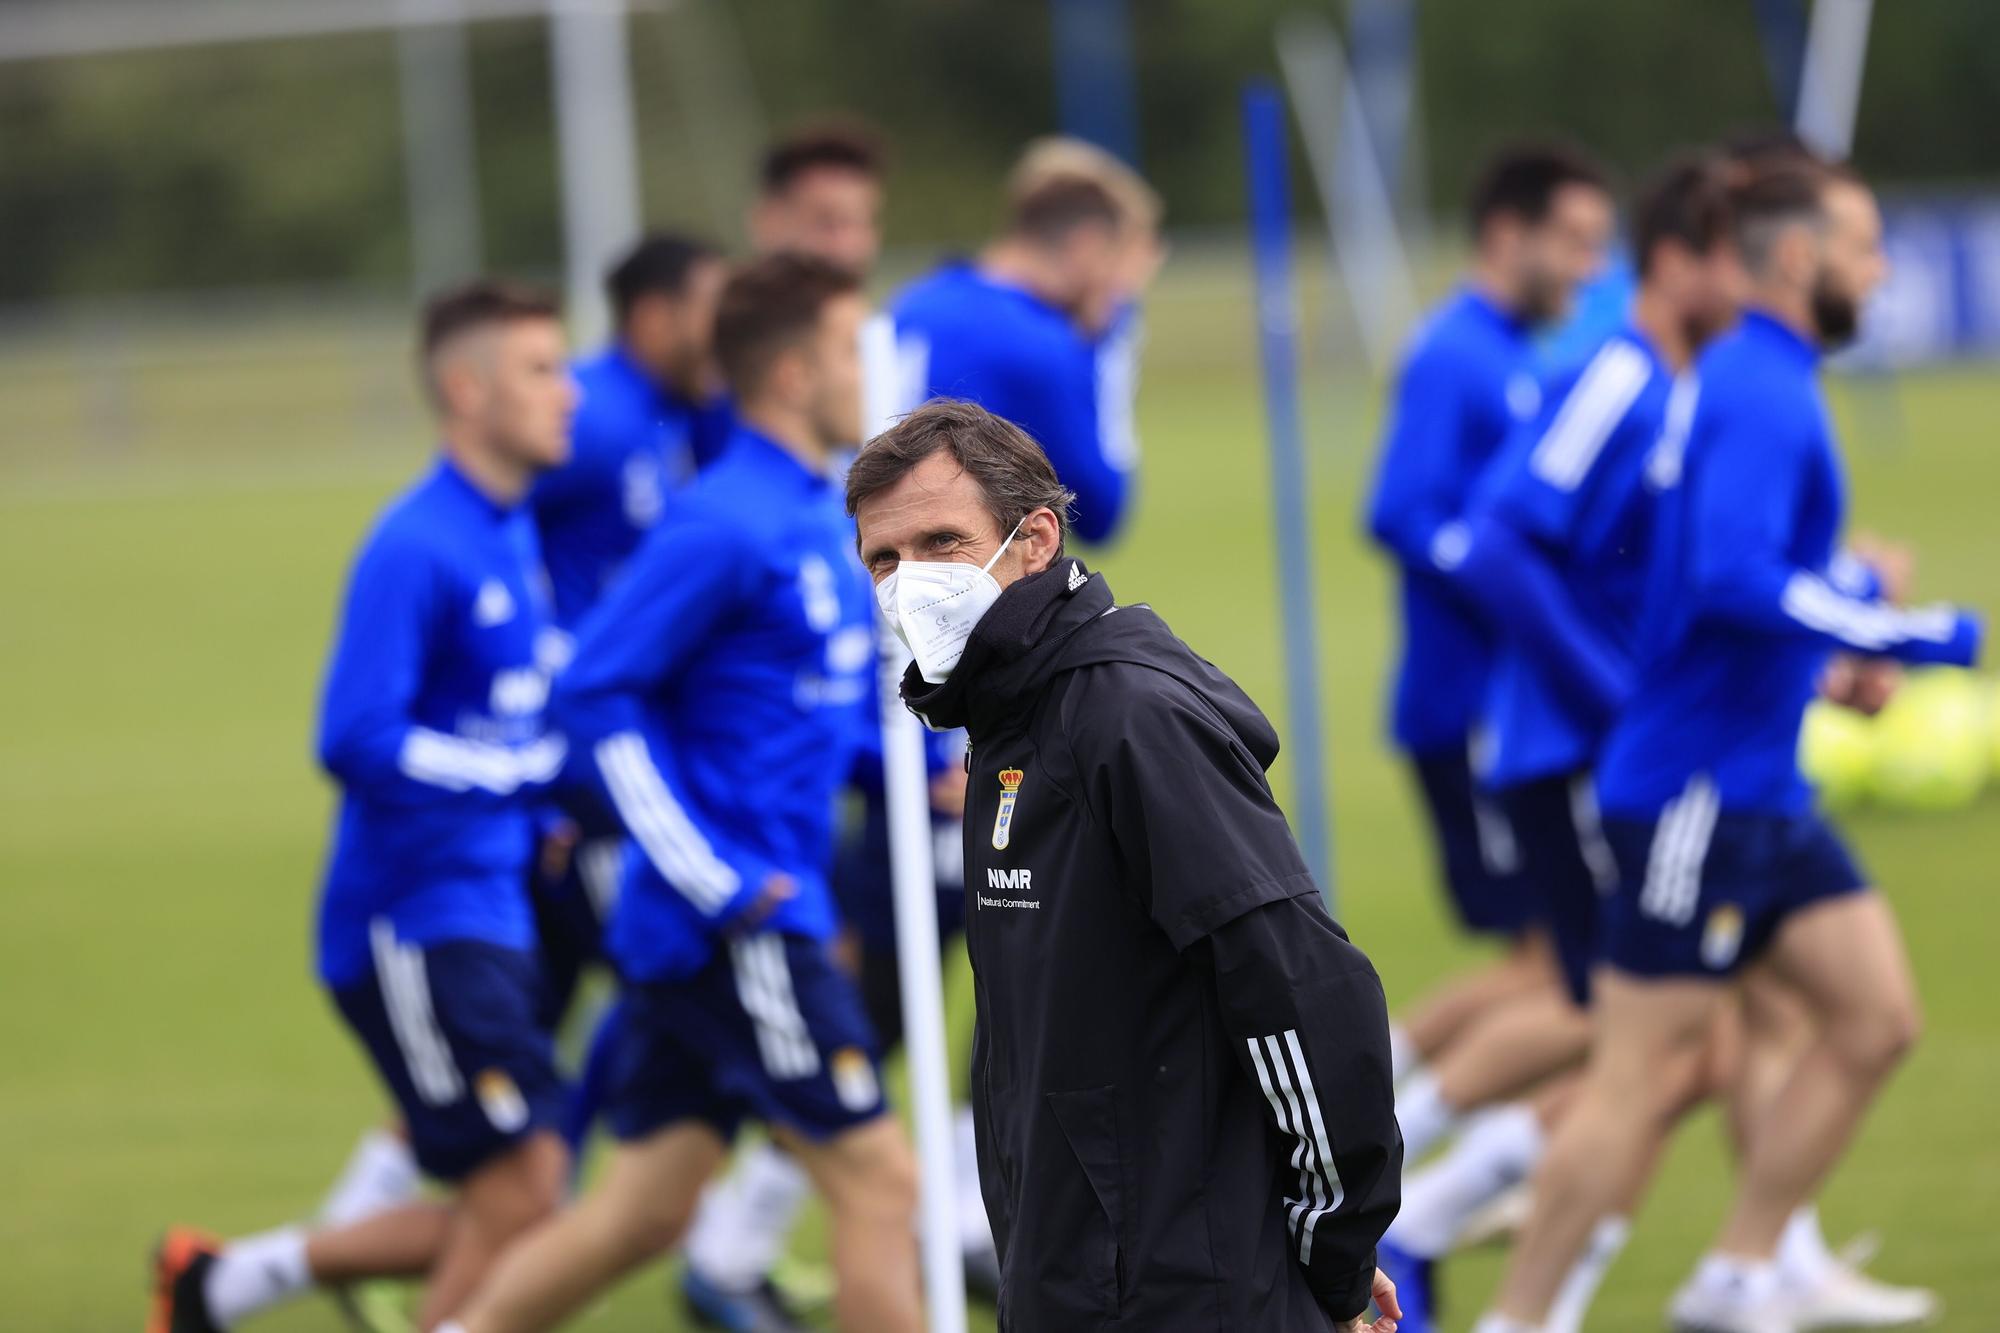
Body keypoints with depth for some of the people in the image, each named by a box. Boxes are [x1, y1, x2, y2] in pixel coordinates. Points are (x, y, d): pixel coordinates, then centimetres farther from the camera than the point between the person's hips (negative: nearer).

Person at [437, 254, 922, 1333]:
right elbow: (596, 694, -18)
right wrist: (718, 879, -19)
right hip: (733, 929, -9)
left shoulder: (827, 517, 14)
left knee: (643, 1211, 10)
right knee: (879, 1183, -5)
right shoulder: (725, 527, -16)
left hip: (758, 917, 9)